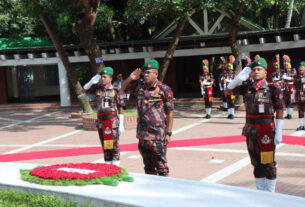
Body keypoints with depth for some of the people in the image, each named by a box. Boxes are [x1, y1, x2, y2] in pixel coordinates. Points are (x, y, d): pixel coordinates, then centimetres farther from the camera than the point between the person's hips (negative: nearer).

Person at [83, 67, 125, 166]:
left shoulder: (115, 91, -6)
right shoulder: (98, 88, 7)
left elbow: (120, 109, -6)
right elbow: (84, 90, 16)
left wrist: (121, 125, -10)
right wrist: (92, 81, 0)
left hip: (112, 121, -5)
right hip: (101, 121, 5)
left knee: (114, 146, -3)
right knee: (105, 146, 10)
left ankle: (116, 167, 2)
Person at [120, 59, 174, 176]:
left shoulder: (164, 89, -6)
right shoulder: (139, 86, 7)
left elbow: (170, 112, -5)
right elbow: (123, 90, 23)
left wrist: (168, 133, -9)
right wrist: (130, 78, 5)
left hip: (158, 134, -5)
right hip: (142, 133, 5)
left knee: (160, 163, -3)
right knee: (147, 165, 14)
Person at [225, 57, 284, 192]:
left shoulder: (273, 89, -8)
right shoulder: (247, 88, 6)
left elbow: (279, 111, -7)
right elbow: (228, 91, 13)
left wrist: (278, 133, -12)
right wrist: (239, 78, -2)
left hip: (266, 130, -5)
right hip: (250, 131, 5)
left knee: (268, 163, 1)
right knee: (256, 163, 14)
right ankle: (260, 191, 25)